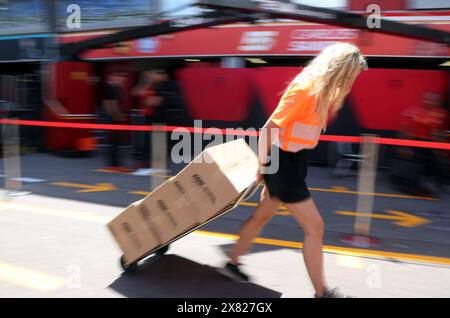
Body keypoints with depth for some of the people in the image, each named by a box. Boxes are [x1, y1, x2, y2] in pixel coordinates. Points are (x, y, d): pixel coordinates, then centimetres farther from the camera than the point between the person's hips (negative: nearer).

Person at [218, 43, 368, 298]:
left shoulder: (320, 91, 7)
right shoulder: (304, 89, -21)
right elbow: (270, 128, -20)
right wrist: (264, 167, -12)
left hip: (295, 162, 10)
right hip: (284, 164, -10)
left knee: (263, 215, 21)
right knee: (315, 226, -3)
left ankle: (232, 263, 38)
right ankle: (322, 292, 11)